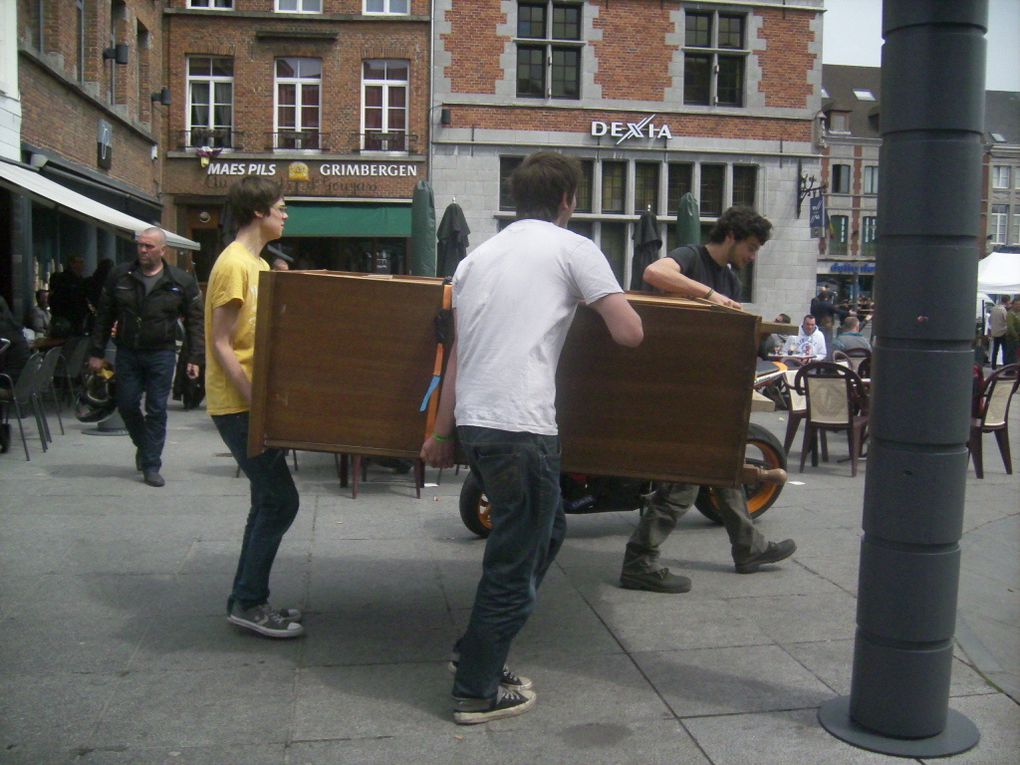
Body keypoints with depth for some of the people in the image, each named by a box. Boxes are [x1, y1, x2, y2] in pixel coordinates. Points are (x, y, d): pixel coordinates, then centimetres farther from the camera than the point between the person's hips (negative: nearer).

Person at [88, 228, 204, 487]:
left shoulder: (182, 281, -4)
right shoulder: (120, 276, 1)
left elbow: (195, 321, 0)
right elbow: (104, 316, 6)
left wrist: (195, 358, -6)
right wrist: (97, 352, 4)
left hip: (161, 354, -2)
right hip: (127, 352, 2)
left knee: (157, 410, 0)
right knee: (126, 405, 8)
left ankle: (151, 465, 9)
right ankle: (143, 445, 36)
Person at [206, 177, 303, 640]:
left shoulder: (257, 263, 16)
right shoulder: (234, 264, -14)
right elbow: (222, 344, -18)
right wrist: (255, 399, -22)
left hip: (255, 402, 10)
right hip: (237, 405, -10)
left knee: (270, 501, 12)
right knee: (280, 500, -8)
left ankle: (247, 599, 21)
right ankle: (248, 603, 2)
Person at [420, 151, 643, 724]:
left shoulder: (479, 256, 18)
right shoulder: (573, 248, 0)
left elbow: (458, 353, 18)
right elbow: (630, 334, -5)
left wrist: (443, 432, 22)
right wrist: (614, 308, 18)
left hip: (473, 422, 8)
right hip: (522, 427, -8)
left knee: (547, 530, 24)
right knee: (516, 562, 5)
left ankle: (478, 653, 31)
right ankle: (477, 691, 16)